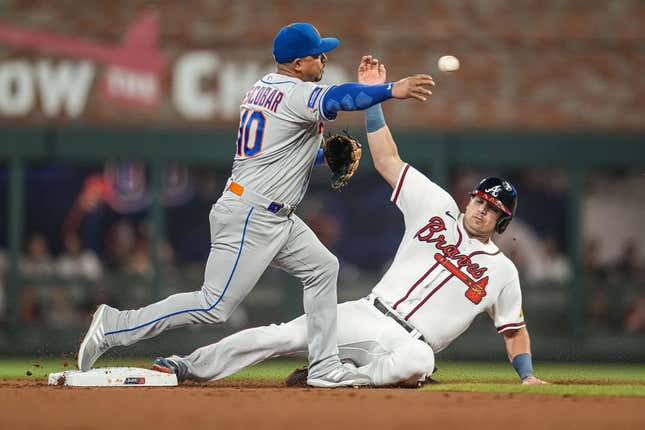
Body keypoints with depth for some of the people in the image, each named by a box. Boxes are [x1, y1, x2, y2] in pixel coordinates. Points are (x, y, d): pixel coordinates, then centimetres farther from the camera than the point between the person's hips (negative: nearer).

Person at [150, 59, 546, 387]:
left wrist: (528, 375, -1)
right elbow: (387, 161, 8)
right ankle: (194, 367, 0)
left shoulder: (502, 271, 8)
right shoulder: (439, 208, 11)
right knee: (287, 335, -11)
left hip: (409, 344, -3)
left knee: (418, 360, -41)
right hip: (368, 315, 3)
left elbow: (515, 329, 15)